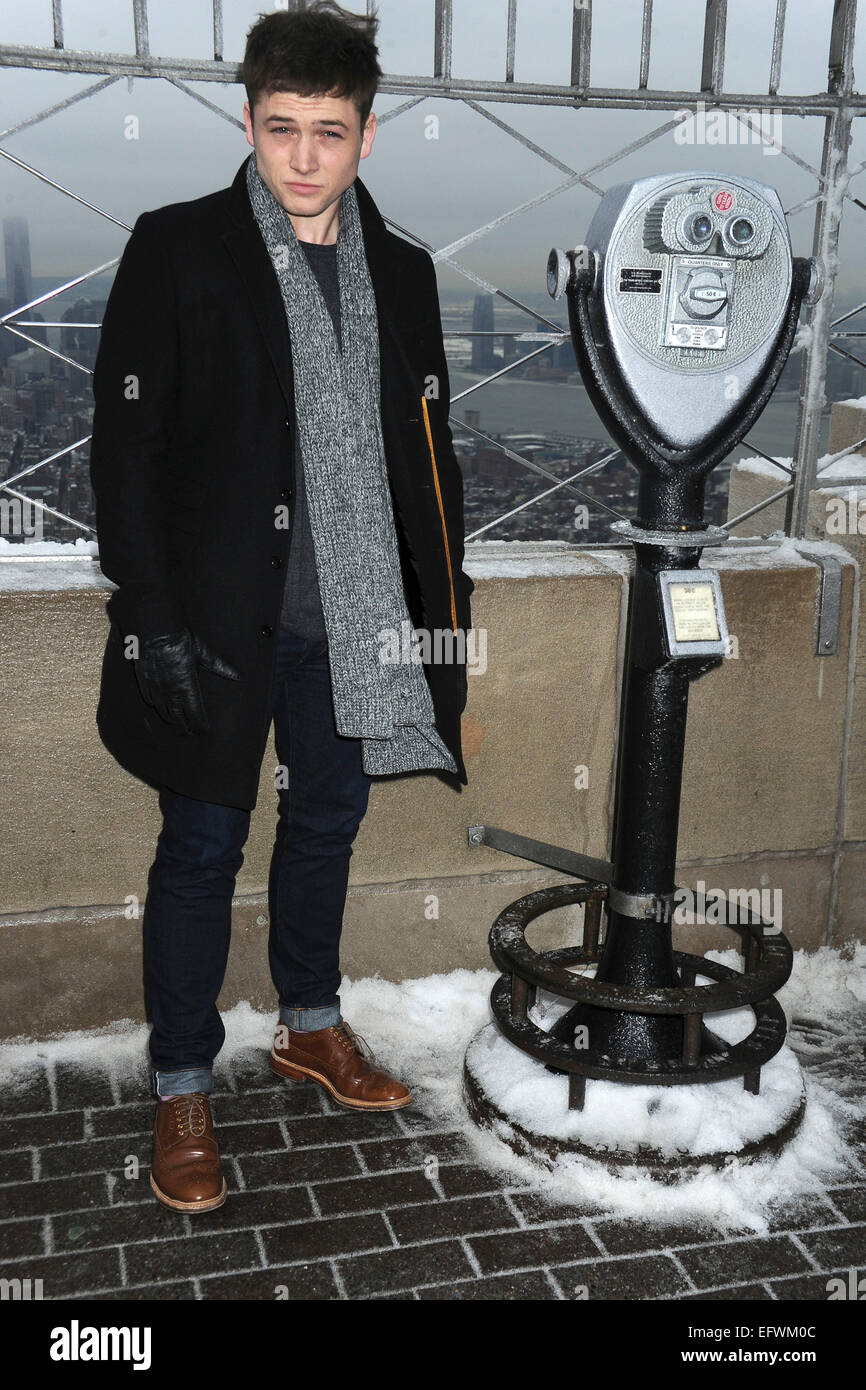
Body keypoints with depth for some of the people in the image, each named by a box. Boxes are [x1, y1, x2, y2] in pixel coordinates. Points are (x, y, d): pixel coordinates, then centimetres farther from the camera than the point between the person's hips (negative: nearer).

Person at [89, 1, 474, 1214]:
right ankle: (183, 1090, 19)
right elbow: (125, 443, -8)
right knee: (204, 844, 4)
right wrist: (156, 616, -14)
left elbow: (427, 451, 12)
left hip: (347, 613, 5)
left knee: (328, 820, 16)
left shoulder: (400, 272, 8)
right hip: (218, 614, -4)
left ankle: (311, 1026, 36)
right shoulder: (177, 249, -5)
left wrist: (444, 601, 8)